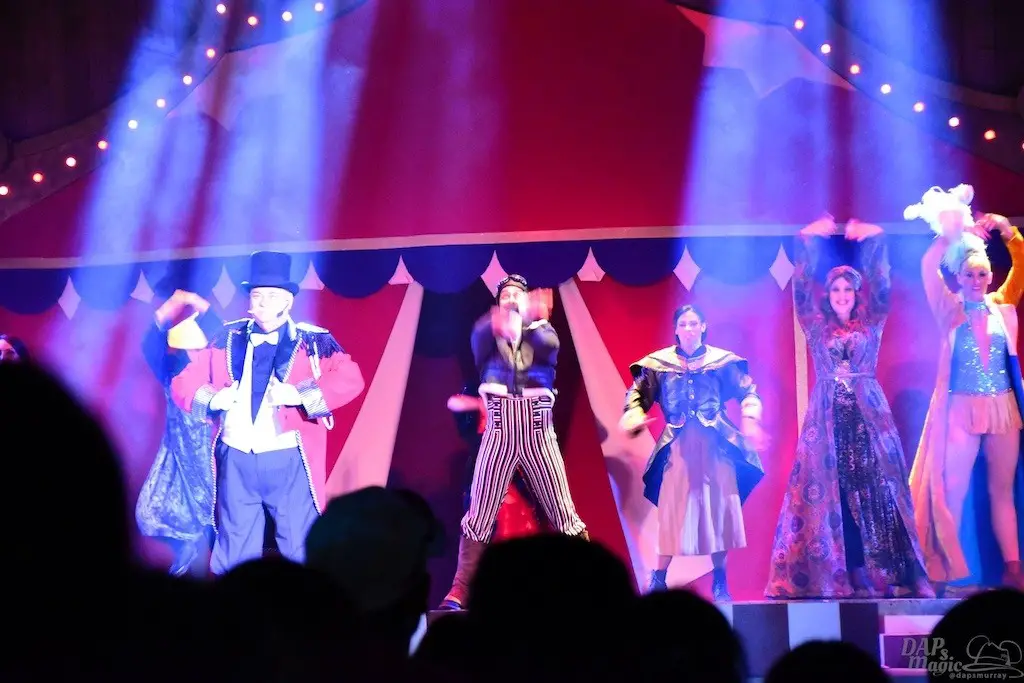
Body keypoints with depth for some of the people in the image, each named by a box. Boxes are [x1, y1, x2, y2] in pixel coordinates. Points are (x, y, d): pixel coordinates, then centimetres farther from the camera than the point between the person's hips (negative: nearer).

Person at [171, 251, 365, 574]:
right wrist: (212, 398, -9)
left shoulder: (312, 342, 0)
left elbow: (350, 379, -13)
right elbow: (183, 383, 11)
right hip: (236, 462, 3)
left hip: (289, 463, -3)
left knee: (299, 550, 0)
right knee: (234, 554, 9)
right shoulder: (228, 341, 9)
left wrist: (300, 395, -23)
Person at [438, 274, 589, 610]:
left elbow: (549, 346, -11)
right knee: (480, 514, -4)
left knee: (563, 514, 1)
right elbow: (478, 339, -14)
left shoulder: (542, 330, 13)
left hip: (538, 434, 0)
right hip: (499, 434, 0)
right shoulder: (489, 331, 12)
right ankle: (458, 591, -4)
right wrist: (499, 323, -37)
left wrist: (527, 321, -30)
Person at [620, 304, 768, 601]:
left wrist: (749, 421, -11)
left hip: (715, 444, 0)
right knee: (673, 510, -3)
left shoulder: (722, 361, 4)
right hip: (678, 445, 0)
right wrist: (633, 418, -13)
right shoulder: (659, 363, 5)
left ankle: (720, 582, 5)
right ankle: (658, 579, 0)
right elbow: (638, 393, 7)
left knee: (718, 508, -1)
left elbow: (748, 392, 6)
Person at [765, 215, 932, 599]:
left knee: (875, 491, -5)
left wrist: (872, 239, 2)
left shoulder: (871, 323, 9)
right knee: (826, 492, -4)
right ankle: (830, 576, -5)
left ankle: (881, 574, -5)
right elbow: (802, 287, 4)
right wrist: (808, 242, 2)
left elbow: (879, 284, 2)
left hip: (868, 413, 0)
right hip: (828, 416, 0)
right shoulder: (816, 325, 9)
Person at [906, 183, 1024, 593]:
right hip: (962, 409, -3)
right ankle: (942, 572, -6)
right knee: (953, 490, -5)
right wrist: (954, 233, -10)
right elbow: (929, 266, -10)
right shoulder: (951, 311, 2)